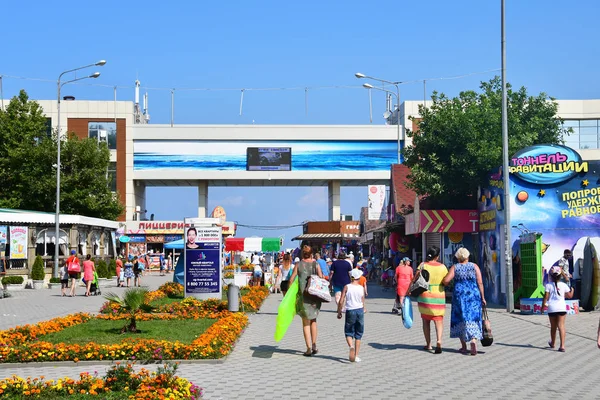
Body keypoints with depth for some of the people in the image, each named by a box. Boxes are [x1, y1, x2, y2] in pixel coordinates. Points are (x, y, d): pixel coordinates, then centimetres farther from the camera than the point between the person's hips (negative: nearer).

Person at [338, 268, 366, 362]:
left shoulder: (347, 287, -6)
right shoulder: (361, 288, -2)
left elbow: (341, 301, -8)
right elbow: (363, 302, 5)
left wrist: (339, 312, 5)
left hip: (350, 311, -1)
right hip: (360, 310, 1)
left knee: (348, 333, 9)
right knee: (358, 335, 10)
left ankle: (351, 346, -22)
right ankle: (356, 356, 10)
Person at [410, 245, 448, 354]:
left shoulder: (423, 265, -7)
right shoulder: (442, 267, -3)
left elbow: (414, 280, -12)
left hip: (425, 296, 0)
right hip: (439, 297, 0)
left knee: (426, 320, 14)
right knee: (439, 320, 3)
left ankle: (428, 344, 17)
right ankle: (439, 340, -20)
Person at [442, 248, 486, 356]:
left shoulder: (455, 267, 0)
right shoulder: (474, 266, 2)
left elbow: (445, 280, -11)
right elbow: (480, 283, -2)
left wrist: (446, 284, 12)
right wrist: (482, 298, 3)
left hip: (459, 296, 0)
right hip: (474, 295, 0)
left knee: (460, 320, 11)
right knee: (472, 319, 3)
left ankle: (463, 347, 15)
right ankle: (473, 341, -21)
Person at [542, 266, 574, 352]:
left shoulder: (548, 285, -3)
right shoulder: (563, 285, 1)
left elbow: (546, 297, -7)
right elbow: (570, 296, 8)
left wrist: (543, 306, 4)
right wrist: (572, 290, 29)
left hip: (552, 308, 0)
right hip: (561, 308, 0)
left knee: (553, 326, 16)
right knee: (561, 326, -4)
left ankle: (552, 343, 36)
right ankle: (562, 346, -13)